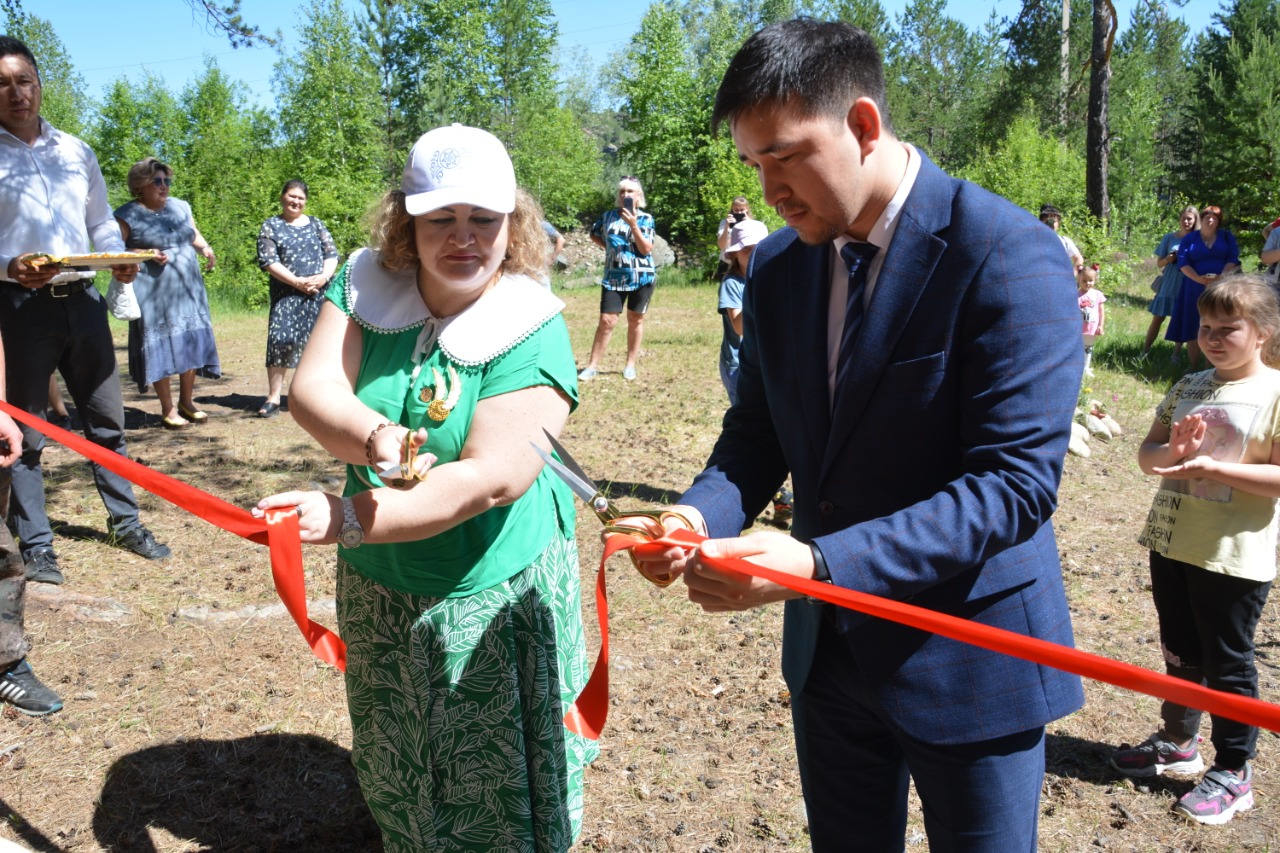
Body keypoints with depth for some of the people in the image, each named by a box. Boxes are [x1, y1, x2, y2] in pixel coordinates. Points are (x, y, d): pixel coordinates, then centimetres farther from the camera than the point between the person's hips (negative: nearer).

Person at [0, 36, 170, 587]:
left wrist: (120, 258, -2)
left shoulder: (77, 152, 14)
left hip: (82, 301, 5)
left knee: (107, 418, 11)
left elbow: (101, 221, 18)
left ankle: (125, 523, 25)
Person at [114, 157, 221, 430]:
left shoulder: (181, 207, 14)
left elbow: (195, 236, 22)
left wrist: (206, 249, -1)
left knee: (192, 342, 5)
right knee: (160, 346, -3)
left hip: (188, 289, 5)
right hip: (153, 293, -5)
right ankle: (168, 410, 5)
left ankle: (186, 401, 20)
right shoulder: (128, 215, -2)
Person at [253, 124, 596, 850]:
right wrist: (373, 437, -38)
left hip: (495, 593, -4)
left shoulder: (532, 331, -19)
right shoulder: (367, 284, -5)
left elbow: (492, 479, -28)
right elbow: (312, 388, -16)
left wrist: (347, 518, -34)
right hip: (379, 585, 5)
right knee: (396, 775, 25)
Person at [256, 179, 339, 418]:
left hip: (320, 293, 2)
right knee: (281, 339, -12)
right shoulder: (271, 226, 7)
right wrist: (297, 282, -13)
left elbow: (332, 254, 11)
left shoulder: (315, 224, 16)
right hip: (287, 294, -2)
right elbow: (268, 260, -4)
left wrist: (324, 276, -9)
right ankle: (274, 398, -6)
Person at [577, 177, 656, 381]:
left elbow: (646, 249, -12)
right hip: (614, 276, 1)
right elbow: (594, 235, 22)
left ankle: (630, 364, 20)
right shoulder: (608, 216, 5)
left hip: (642, 276, -1)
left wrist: (633, 225, -21)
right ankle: (592, 366, 4)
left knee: (635, 319, 8)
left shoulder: (646, 218, -2)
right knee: (607, 321, -2)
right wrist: (611, 248, 8)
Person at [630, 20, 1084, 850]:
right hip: (829, 648, 6)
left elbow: (1016, 482, -24)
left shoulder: (1009, 254, -20)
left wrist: (819, 562, -32)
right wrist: (702, 515, -15)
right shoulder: (777, 263, 0)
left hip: (966, 660, -5)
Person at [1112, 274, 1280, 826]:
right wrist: (1174, 451, -14)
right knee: (1180, 651, 20)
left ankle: (1233, 772, 21)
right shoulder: (1188, 388, 6)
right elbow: (1147, 454, 7)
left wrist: (1212, 467, -25)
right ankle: (1177, 742, 37)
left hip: (1235, 554, -6)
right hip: (1171, 542, 6)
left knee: (1227, 662, 6)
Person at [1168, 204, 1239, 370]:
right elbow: (1183, 263, -1)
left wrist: (1221, 277, -17)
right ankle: (1193, 370, 6)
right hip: (1195, 290, 0)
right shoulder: (1189, 239, 10)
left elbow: (1233, 260, 1)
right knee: (1193, 333, -1)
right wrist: (1199, 279, -16)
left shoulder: (1227, 237, 11)